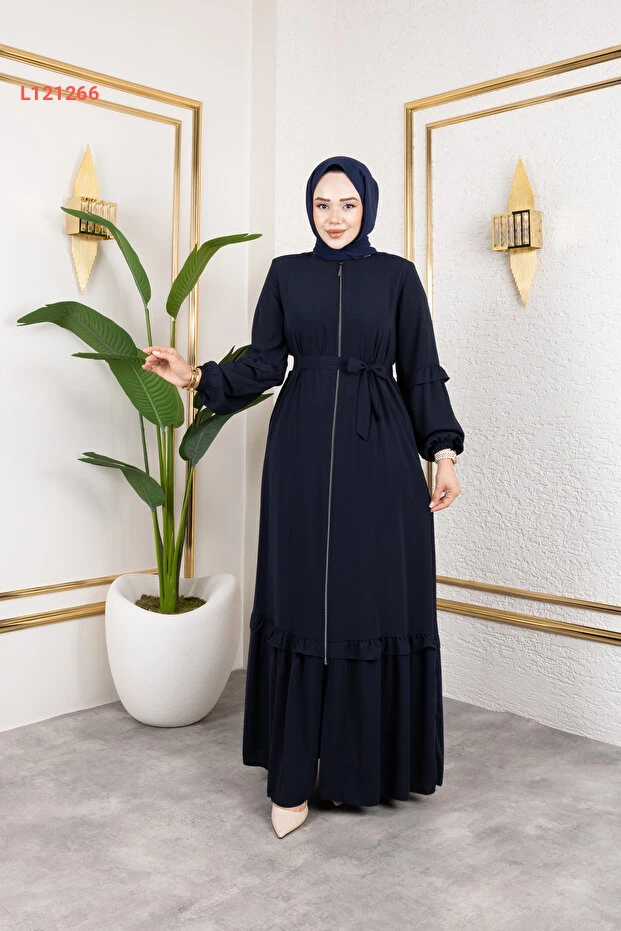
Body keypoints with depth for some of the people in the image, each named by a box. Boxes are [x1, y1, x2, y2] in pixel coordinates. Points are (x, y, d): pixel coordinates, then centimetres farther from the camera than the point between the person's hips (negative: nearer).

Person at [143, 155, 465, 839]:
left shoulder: (397, 275, 8)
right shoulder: (287, 273, 11)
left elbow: (421, 372, 5)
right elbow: (263, 363, 8)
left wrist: (443, 451, -3)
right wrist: (198, 377, -7)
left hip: (378, 451, 0)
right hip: (303, 450, 1)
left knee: (378, 596, 0)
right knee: (301, 597, 1)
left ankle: (366, 761, 19)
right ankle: (293, 776, 11)